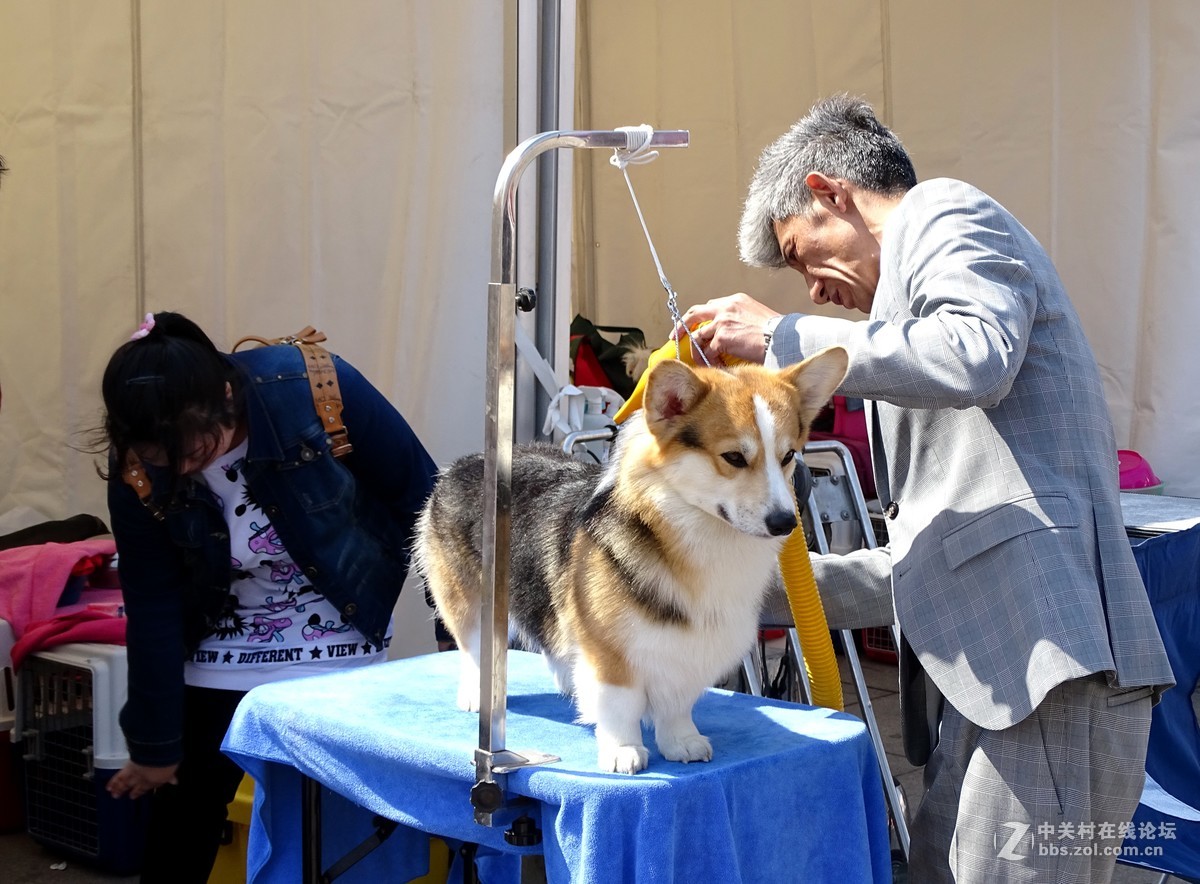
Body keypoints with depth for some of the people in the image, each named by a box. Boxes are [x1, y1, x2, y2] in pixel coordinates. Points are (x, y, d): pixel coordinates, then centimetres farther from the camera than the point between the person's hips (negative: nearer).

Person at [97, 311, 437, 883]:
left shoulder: (314, 388, -26)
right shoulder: (138, 469, -19)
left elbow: (419, 495, -15)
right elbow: (153, 607, -10)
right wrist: (154, 743, -2)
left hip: (339, 649, -1)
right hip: (225, 657, 2)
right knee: (183, 817, 5)